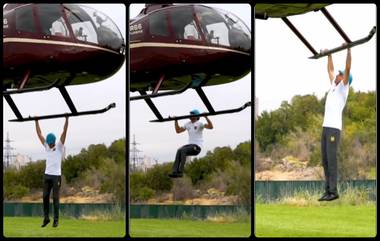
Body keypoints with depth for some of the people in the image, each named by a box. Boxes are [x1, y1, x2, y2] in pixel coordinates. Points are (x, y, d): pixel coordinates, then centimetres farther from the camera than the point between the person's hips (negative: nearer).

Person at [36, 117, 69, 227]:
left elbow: (64, 132, -8)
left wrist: (67, 119, -14)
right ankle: (46, 218, 11)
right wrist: (36, 121, 15)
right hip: (47, 175, 4)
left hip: (56, 176, -4)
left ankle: (56, 220, 0)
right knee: (45, 197, 3)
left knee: (55, 198, -2)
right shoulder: (46, 146, 11)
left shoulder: (59, 146, -1)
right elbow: (39, 133, 15)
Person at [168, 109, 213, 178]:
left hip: (197, 147, -6)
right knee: (179, 151, -25)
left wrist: (206, 117, -28)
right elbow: (178, 130, 24)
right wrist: (176, 121, 18)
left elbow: (211, 127, -19)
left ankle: (180, 172, -33)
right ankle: (175, 172, -36)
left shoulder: (199, 124, -5)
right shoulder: (188, 124, 17)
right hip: (190, 145, 6)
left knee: (183, 150, -31)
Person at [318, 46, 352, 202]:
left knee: (331, 159, -11)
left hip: (334, 128, -9)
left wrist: (349, 49, -11)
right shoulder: (334, 85, 22)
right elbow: (330, 69, 36)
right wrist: (329, 55, 42)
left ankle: (333, 191, -10)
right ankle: (328, 190, 9)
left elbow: (348, 68, -10)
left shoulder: (344, 87, 1)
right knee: (325, 160, 6)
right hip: (325, 127, 9)